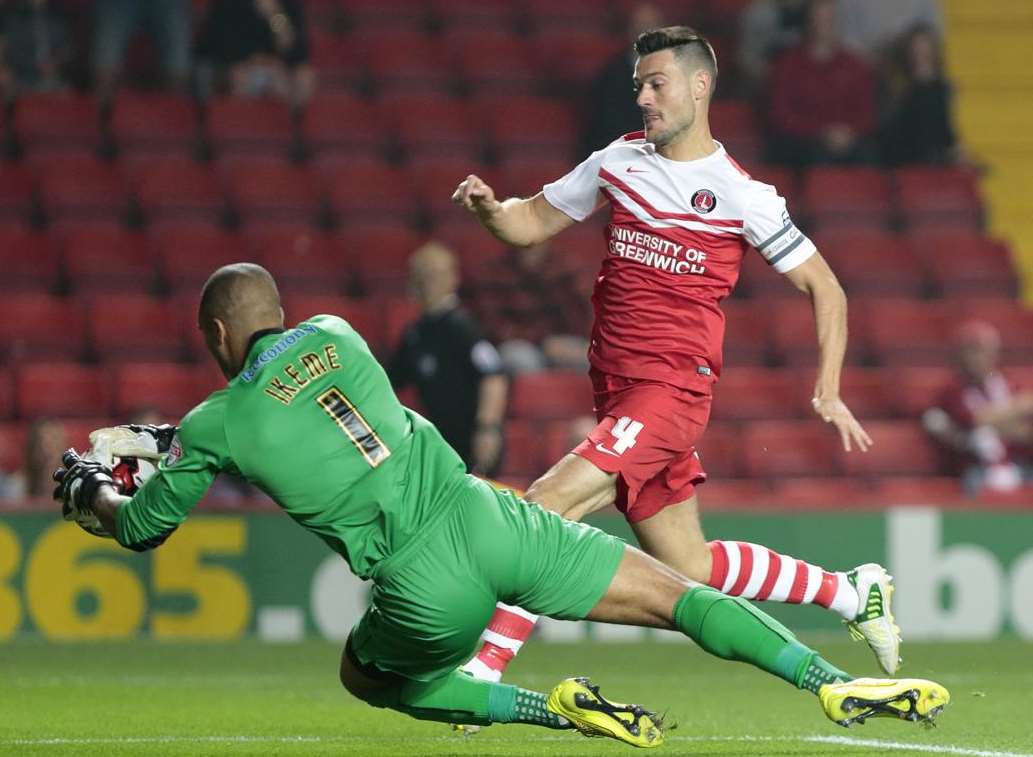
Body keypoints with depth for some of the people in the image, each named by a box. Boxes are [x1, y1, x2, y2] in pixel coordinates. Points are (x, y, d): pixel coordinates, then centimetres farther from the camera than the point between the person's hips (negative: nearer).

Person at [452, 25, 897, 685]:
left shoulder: (740, 195, -5)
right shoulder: (620, 160, 10)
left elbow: (825, 289, 0)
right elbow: (533, 222, 18)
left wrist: (828, 393, -10)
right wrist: (490, 207, -5)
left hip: (673, 389, -7)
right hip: (618, 394, 7)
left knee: (547, 505, -21)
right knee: (692, 569, 12)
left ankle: (482, 673, -19)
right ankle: (853, 592, 30)